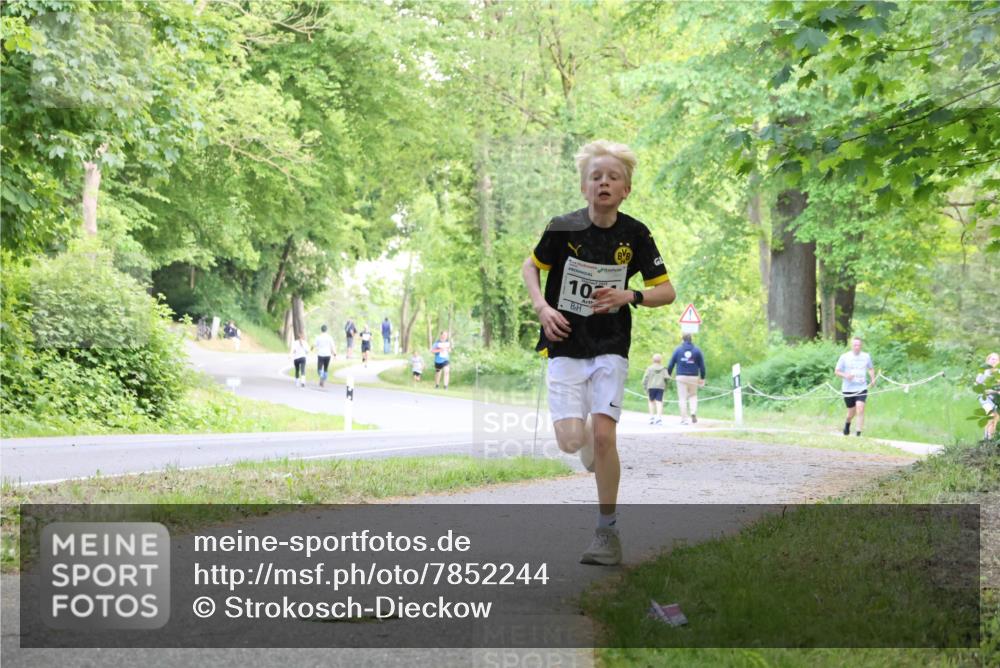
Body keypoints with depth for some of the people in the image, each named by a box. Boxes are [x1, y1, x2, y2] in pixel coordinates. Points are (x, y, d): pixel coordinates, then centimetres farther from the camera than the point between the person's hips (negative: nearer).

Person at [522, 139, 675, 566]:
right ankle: (594, 451, 28)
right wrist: (542, 307, -8)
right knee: (571, 441, -12)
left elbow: (666, 291, 3)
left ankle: (607, 531, 1)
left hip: (610, 346, 0)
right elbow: (530, 266, 9)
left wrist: (629, 296, -16)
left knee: (603, 435, -13)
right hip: (565, 345, 0)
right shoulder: (563, 228, -8)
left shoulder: (635, 235, -6)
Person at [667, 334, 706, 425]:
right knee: (693, 395, 18)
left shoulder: (678, 349, 3)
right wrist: (702, 378, 14)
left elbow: (671, 363, 2)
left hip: (681, 377, -1)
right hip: (694, 377, 1)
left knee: (682, 398, 2)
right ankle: (694, 412, -5)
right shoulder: (697, 350, 5)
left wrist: (669, 374, 14)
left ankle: (684, 419, -1)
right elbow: (702, 365, 6)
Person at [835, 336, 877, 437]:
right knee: (851, 412, 11)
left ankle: (859, 433, -14)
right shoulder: (844, 357, -2)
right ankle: (847, 423, 45)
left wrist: (873, 378, 5)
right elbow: (837, 371, 2)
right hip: (848, 389, 0)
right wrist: (845, 375, -17)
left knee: (860, 409, -17)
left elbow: (871, 368, 22)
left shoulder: (866, 356, 5)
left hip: (862, 388, 0)